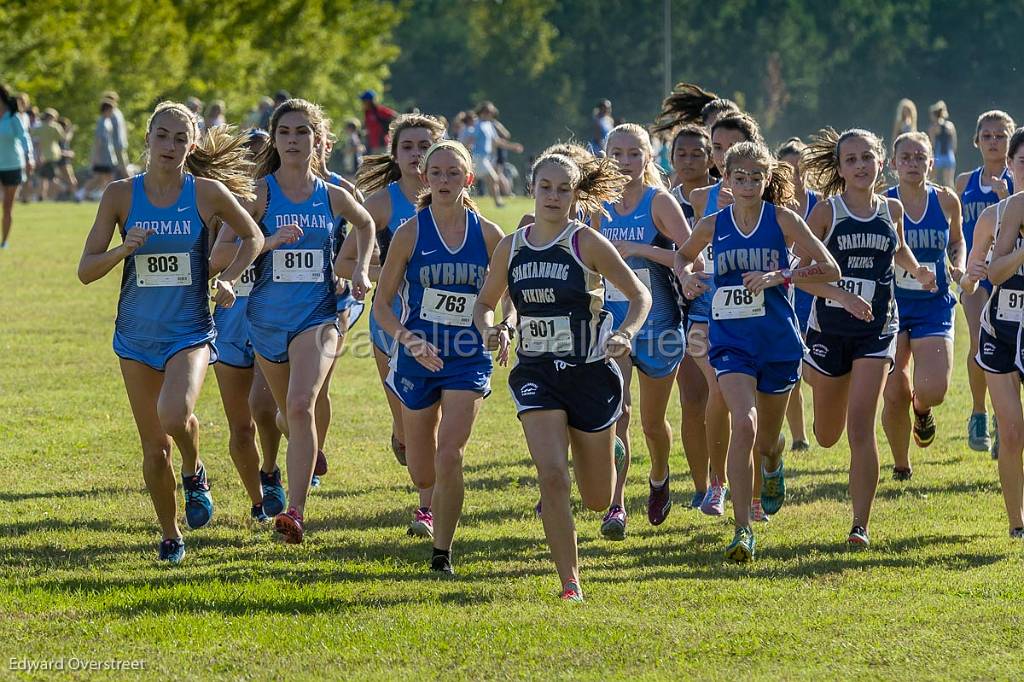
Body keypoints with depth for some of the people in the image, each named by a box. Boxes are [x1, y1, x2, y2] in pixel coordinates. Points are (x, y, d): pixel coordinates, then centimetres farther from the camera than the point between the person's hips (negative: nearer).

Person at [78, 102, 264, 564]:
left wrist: (228, 280, -3)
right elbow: (86, 270, -4)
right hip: (137, 335, 2)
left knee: (175, 414, -29)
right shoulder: (120, 195, -3)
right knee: (154, 445, 7)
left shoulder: (208, 193, -5)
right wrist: (123, 250, -22)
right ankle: (170, 537, 26)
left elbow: (252, 237, 12)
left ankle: (194, 474, 5)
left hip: (190, 331, -2)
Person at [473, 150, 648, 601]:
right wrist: (489, 329, -8)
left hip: (591, 373, -2)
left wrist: (626, 334, -23)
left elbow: (640, 295, -4)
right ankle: (569, 583, -10)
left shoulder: (587, 243, -9)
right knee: (552, 475, -20)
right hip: (537, 375, 2)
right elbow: (485, 303, 14)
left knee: (597, 500, 8)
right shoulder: (511, 248, 2)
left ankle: (609, 451, 47)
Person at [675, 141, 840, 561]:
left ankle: (772, 467, 55)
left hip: (778, 341, 0)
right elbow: (683, 256, 22)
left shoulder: (782, 220, -6)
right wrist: (686, 278, -2)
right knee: (743, 424, -23)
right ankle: (743, 530, -21)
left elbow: (830, 269, -8)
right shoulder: (712, 226, 1)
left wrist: (779, 277, -19)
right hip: (731, 341, 0)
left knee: (766, 439, 13)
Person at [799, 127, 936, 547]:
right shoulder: (826, 212, -7)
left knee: (861, 426, -15)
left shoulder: (891, 210, 5)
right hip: (829, 327, -1)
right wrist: (842, 295, -25)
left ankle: (861, 524, -12)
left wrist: (917, 271, 7)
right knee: (827, 436, 14)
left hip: (876, 329, 1)